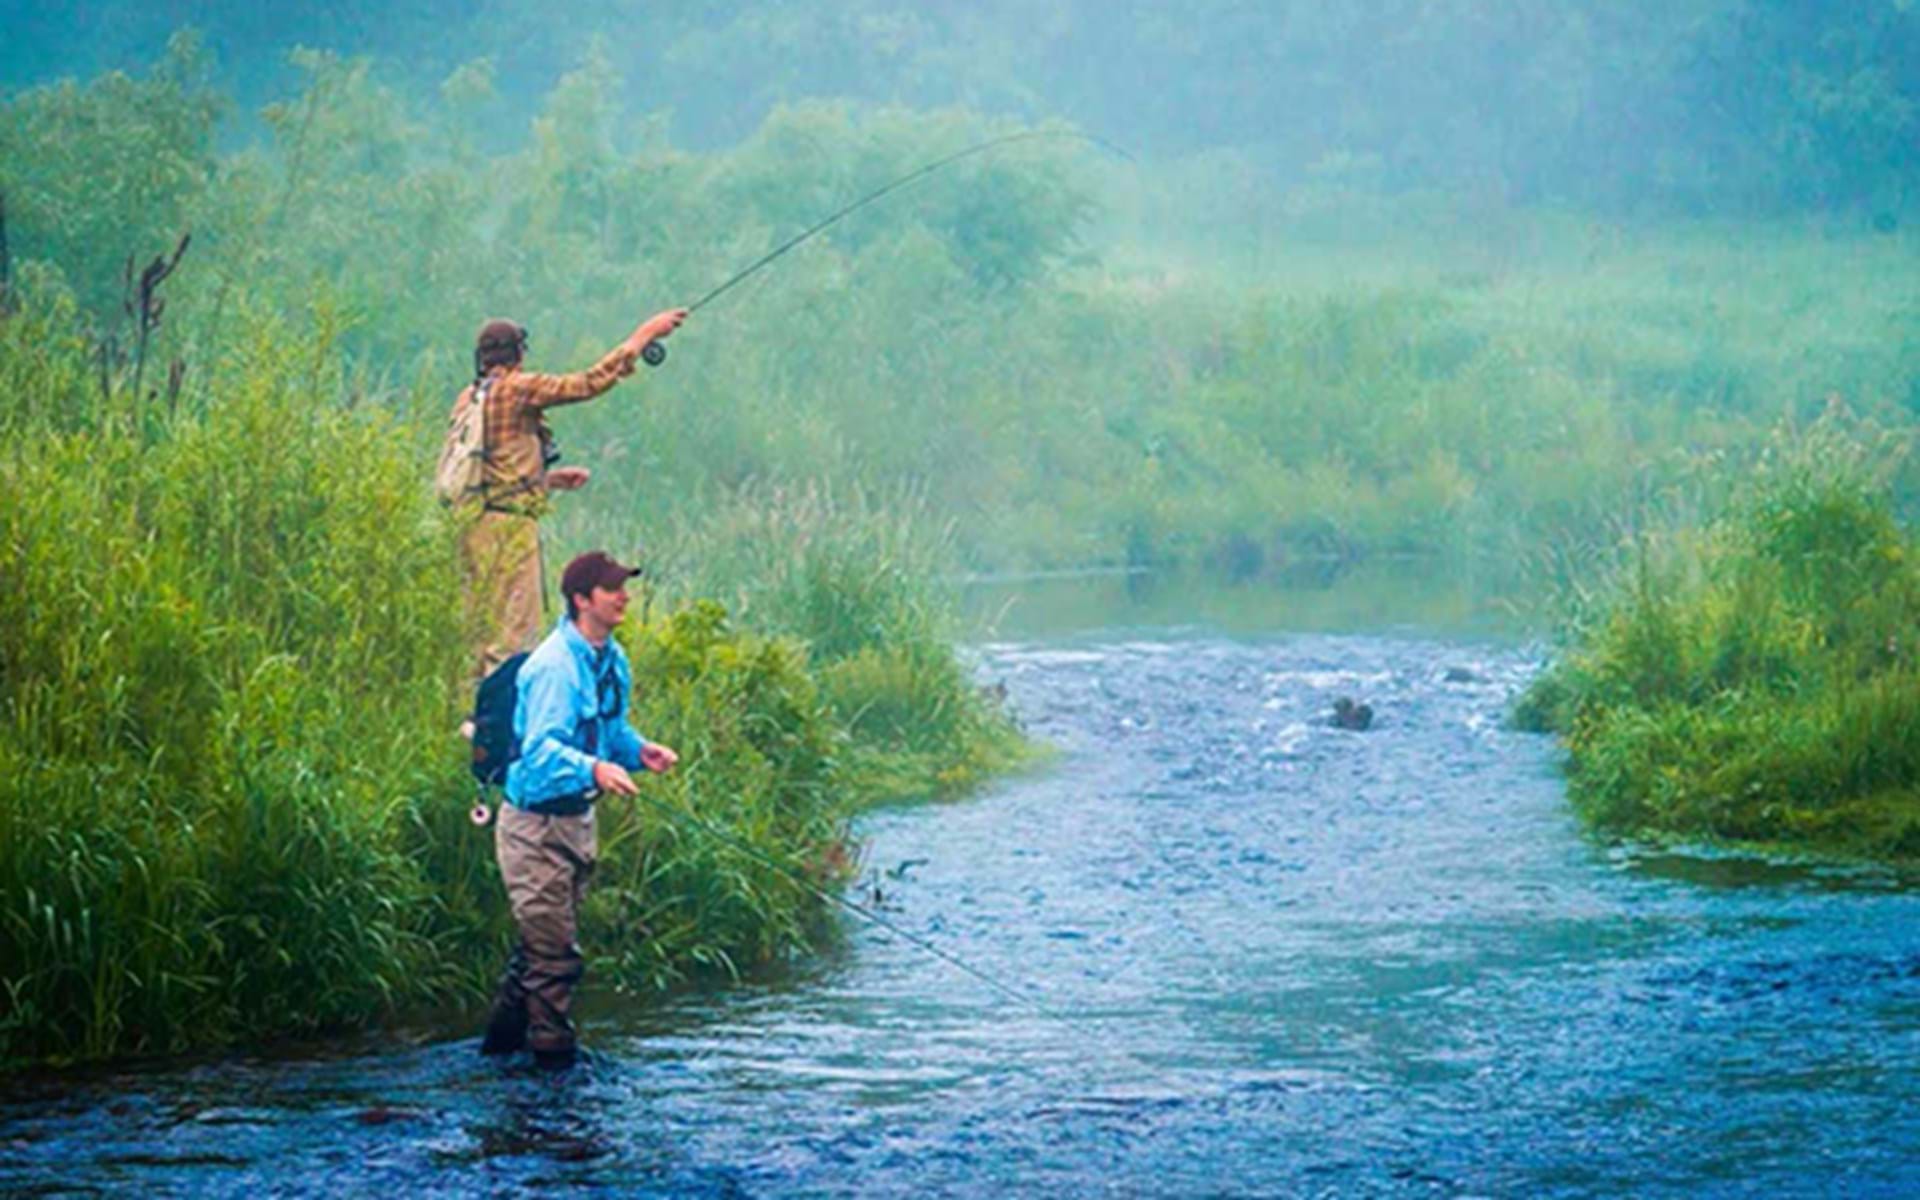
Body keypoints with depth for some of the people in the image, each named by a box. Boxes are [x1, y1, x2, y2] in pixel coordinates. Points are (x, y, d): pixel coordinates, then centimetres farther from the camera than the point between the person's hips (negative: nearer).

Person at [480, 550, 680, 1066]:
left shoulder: (613, 660, 8)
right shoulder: (553, 666, -22)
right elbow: (541, 747, -32)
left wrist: (639, 750, 1)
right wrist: (593, 769, -48)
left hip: (576, 819, 9)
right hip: (535, 822, -9)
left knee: (543, 941, 19)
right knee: (552, 947, -4)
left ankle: (505, 1034, 32)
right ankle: (553, 1052, 6)